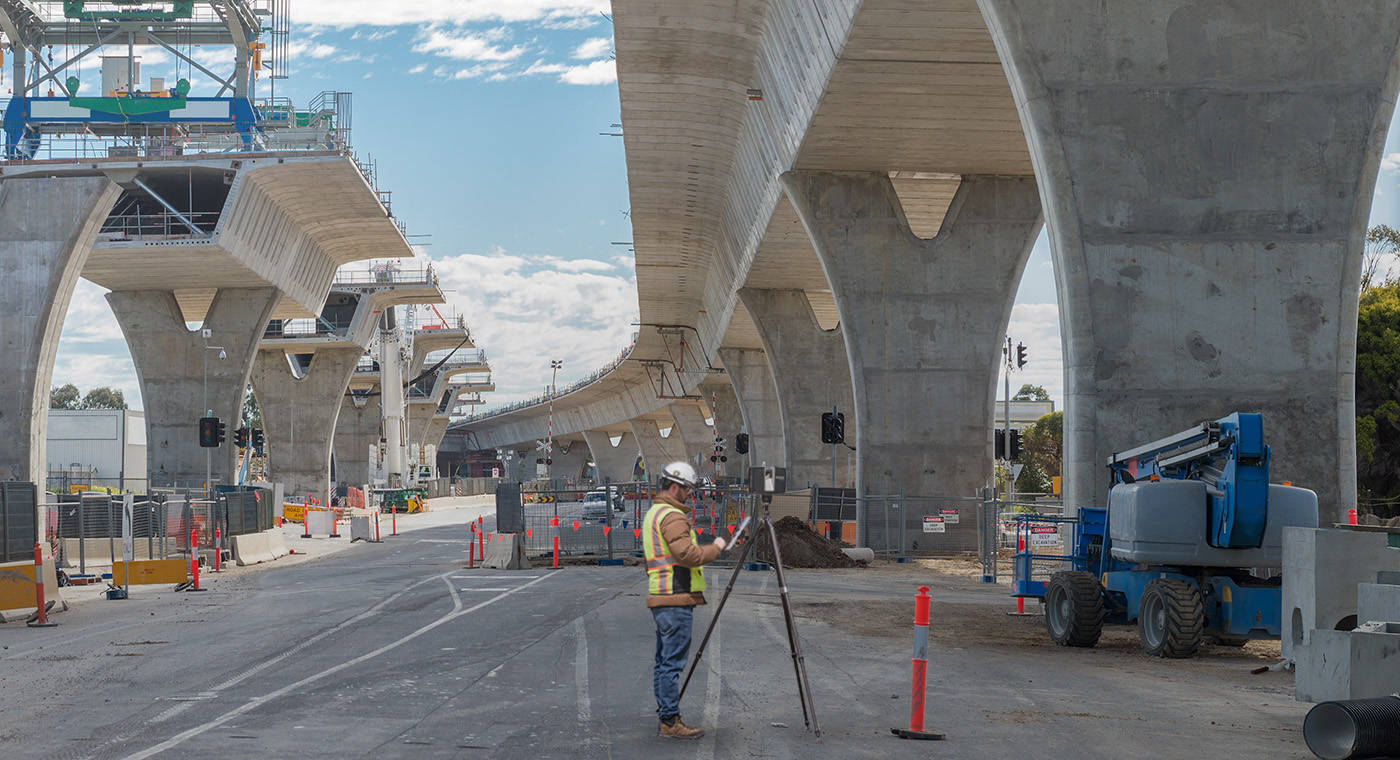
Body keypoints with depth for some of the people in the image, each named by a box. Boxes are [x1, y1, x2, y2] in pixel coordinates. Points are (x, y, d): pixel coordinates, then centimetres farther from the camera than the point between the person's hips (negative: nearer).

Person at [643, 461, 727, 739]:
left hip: (660, 598, 11)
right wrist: (716, 548, -9)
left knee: (664, 662, 13)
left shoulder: (653, 513, 19)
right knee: (673, 662, -8)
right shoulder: (672, 516, -15)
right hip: (676, 600, -11)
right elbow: (688, 555, -23)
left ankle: (664, 717, 18)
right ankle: (671, 722, -6)